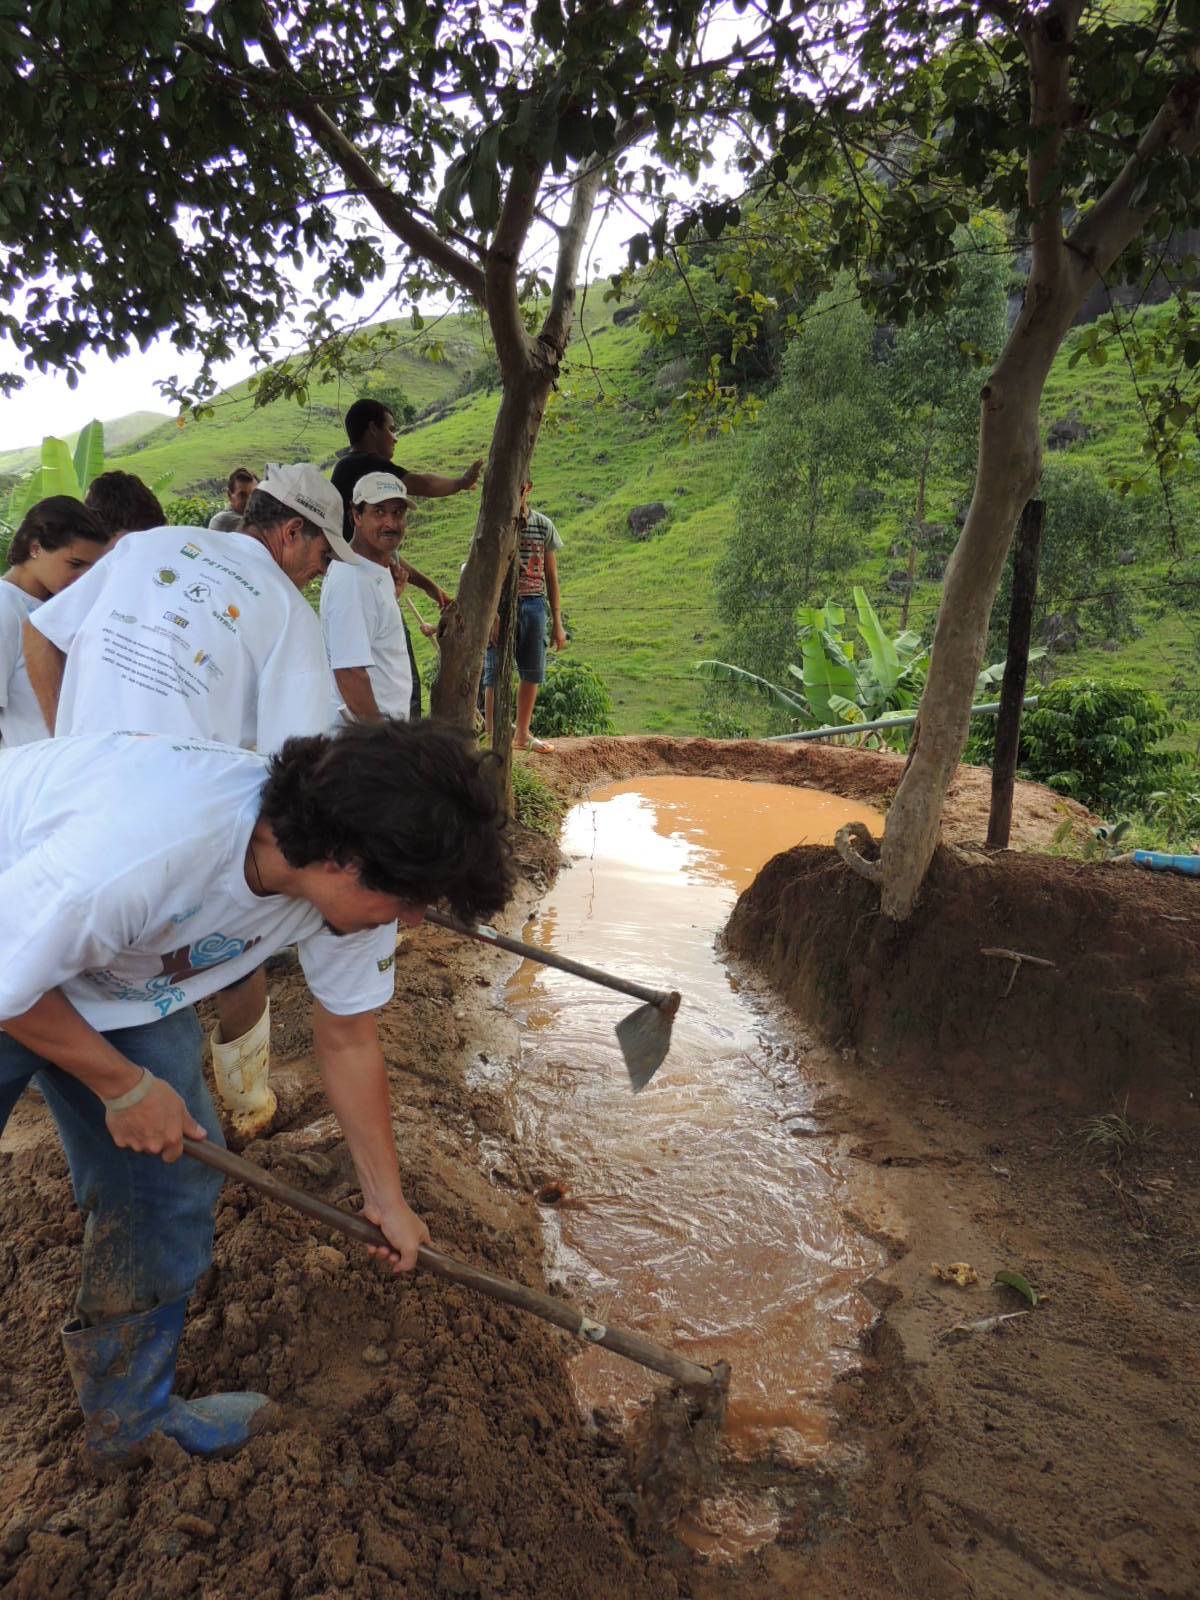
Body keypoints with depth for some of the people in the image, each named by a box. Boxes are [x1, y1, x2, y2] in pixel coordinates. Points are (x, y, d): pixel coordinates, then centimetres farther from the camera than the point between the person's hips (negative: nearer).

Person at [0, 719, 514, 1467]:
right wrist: (124, 1087, -15)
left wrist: (389, 1202, 4)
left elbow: (349, 1040, -6)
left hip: (126, 976, 6)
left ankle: (131, 1417, 28)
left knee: (171, 1180, 5)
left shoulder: (346, 878, -21)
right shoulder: (146, 845, -44)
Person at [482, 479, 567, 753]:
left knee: (532, 673, 9)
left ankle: (521, 733, 24)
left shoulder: (543, 525, 8)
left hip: (534, 605, 4)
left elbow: (551, 575, 11)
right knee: (497, 674, -3)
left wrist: (557, 622, 8)